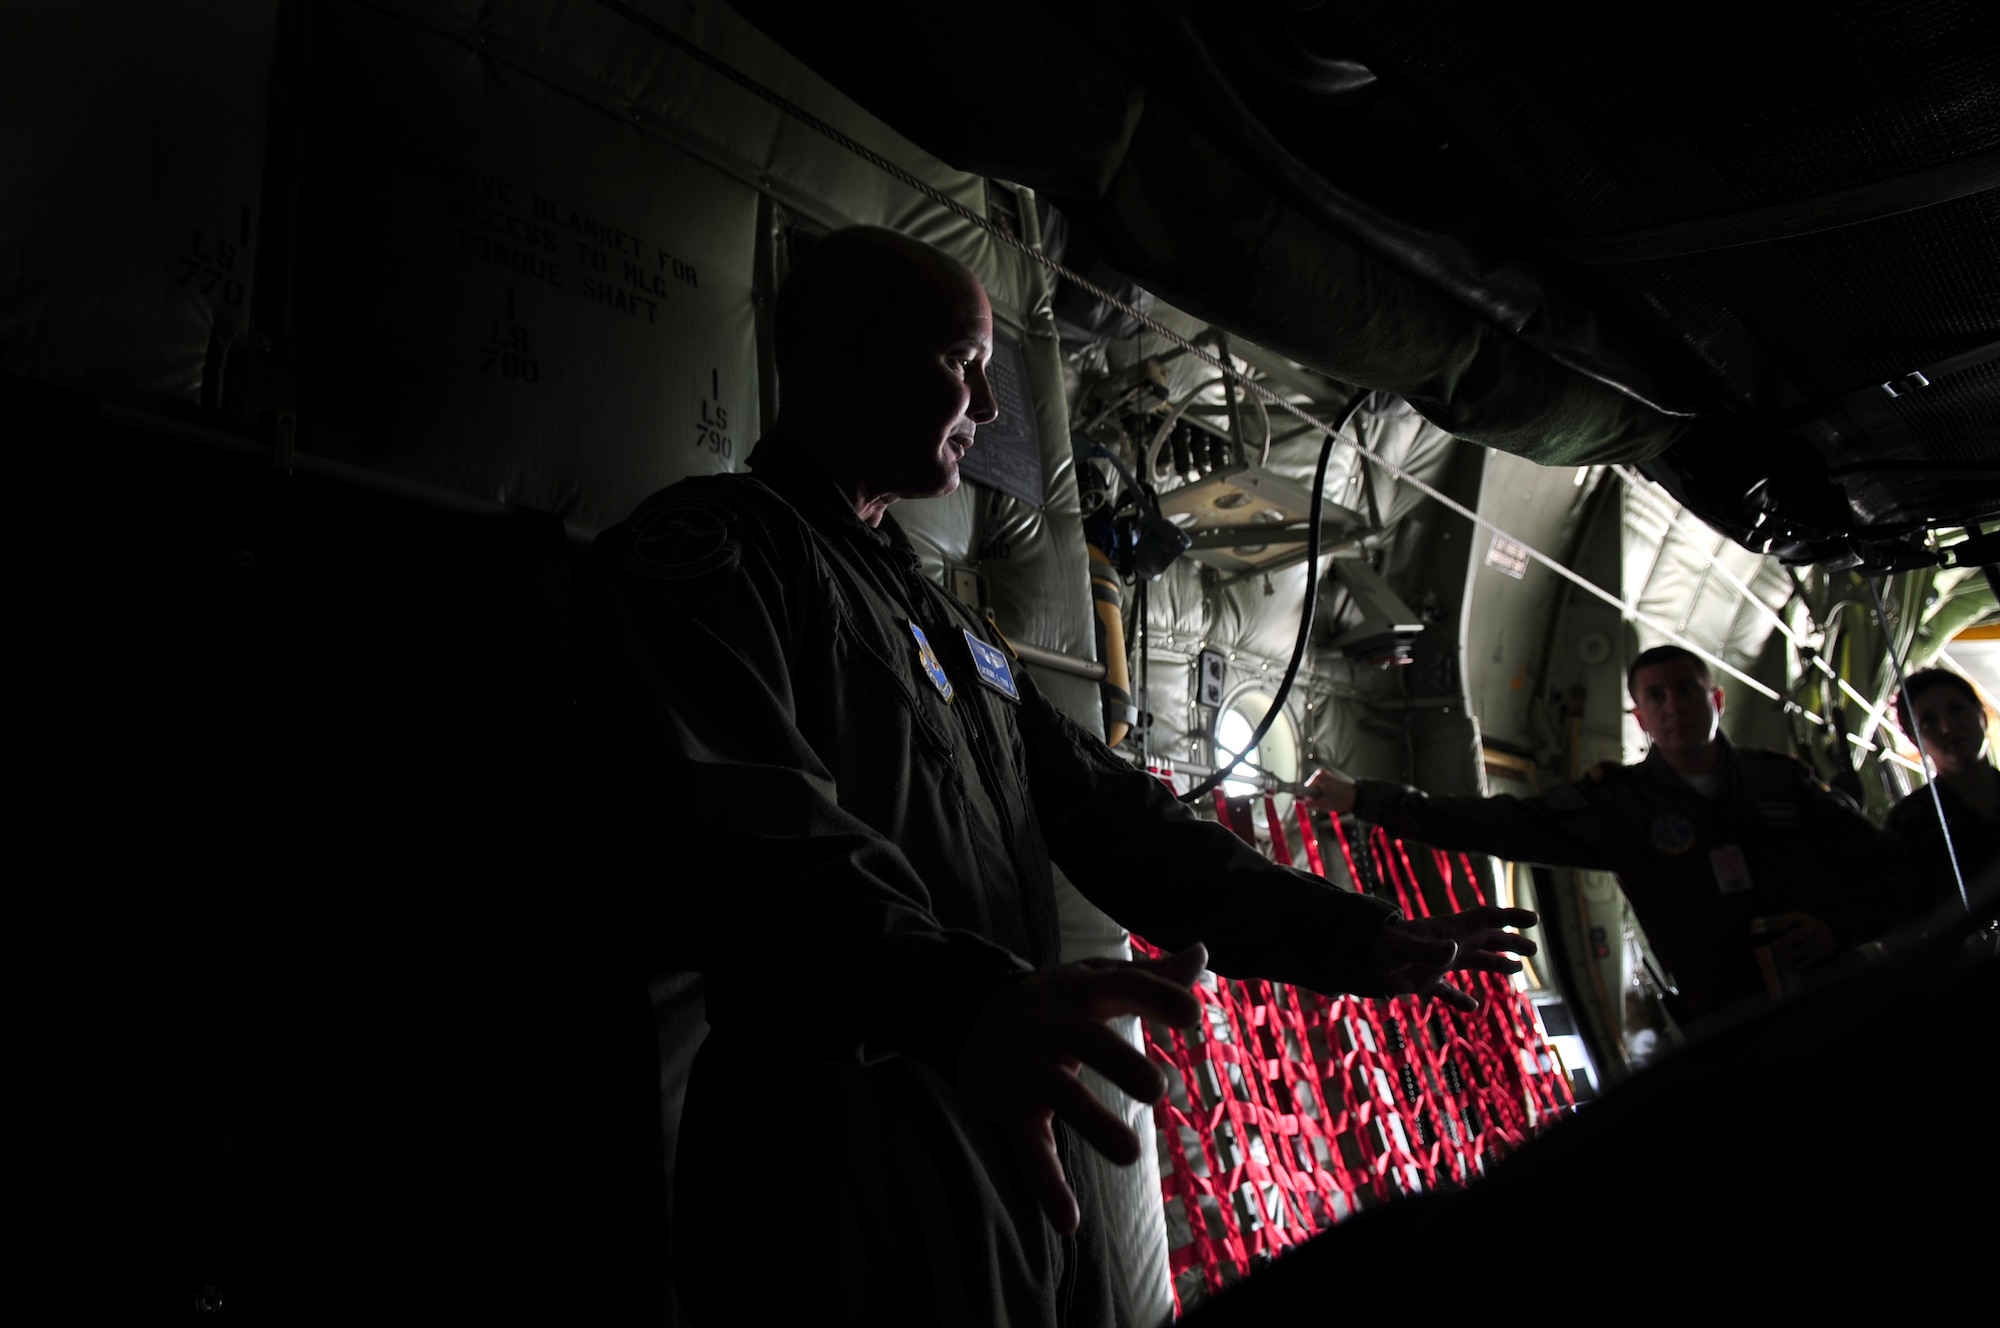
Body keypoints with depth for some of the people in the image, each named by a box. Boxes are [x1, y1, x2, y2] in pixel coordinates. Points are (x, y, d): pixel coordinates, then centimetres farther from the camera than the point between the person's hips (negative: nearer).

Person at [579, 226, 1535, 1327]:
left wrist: (1366, 941, 16)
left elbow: (1112, 819, 20)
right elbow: (724, 833, -25)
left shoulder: (949, 630, 22)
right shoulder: (707, 553, -6)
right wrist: (957, 997, -42)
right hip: (852, 1187, -8)